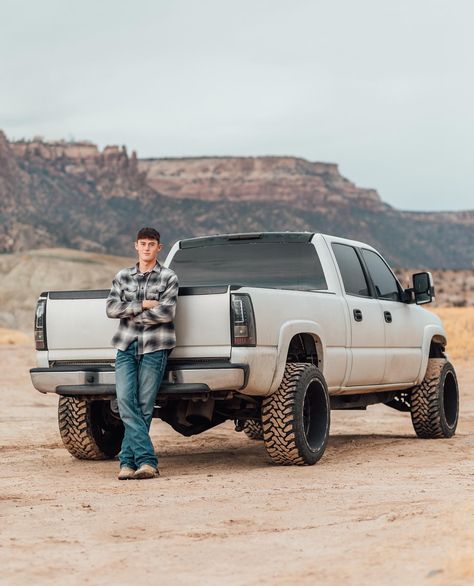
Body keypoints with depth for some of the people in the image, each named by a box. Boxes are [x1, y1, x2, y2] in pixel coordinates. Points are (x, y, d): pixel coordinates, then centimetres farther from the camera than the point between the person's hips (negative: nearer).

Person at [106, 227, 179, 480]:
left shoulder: (168, 278, 4)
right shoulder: (122, 276, 15)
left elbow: (166, 313, -8)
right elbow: (111, 308, 4)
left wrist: (130, 314, -4)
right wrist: (141, 305, -8)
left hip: (154, 347, -3)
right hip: (126, 346, 3)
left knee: (144, 407, -5)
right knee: (125, 401, -13)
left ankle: (128, 461, 0)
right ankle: (147, 460, -15)